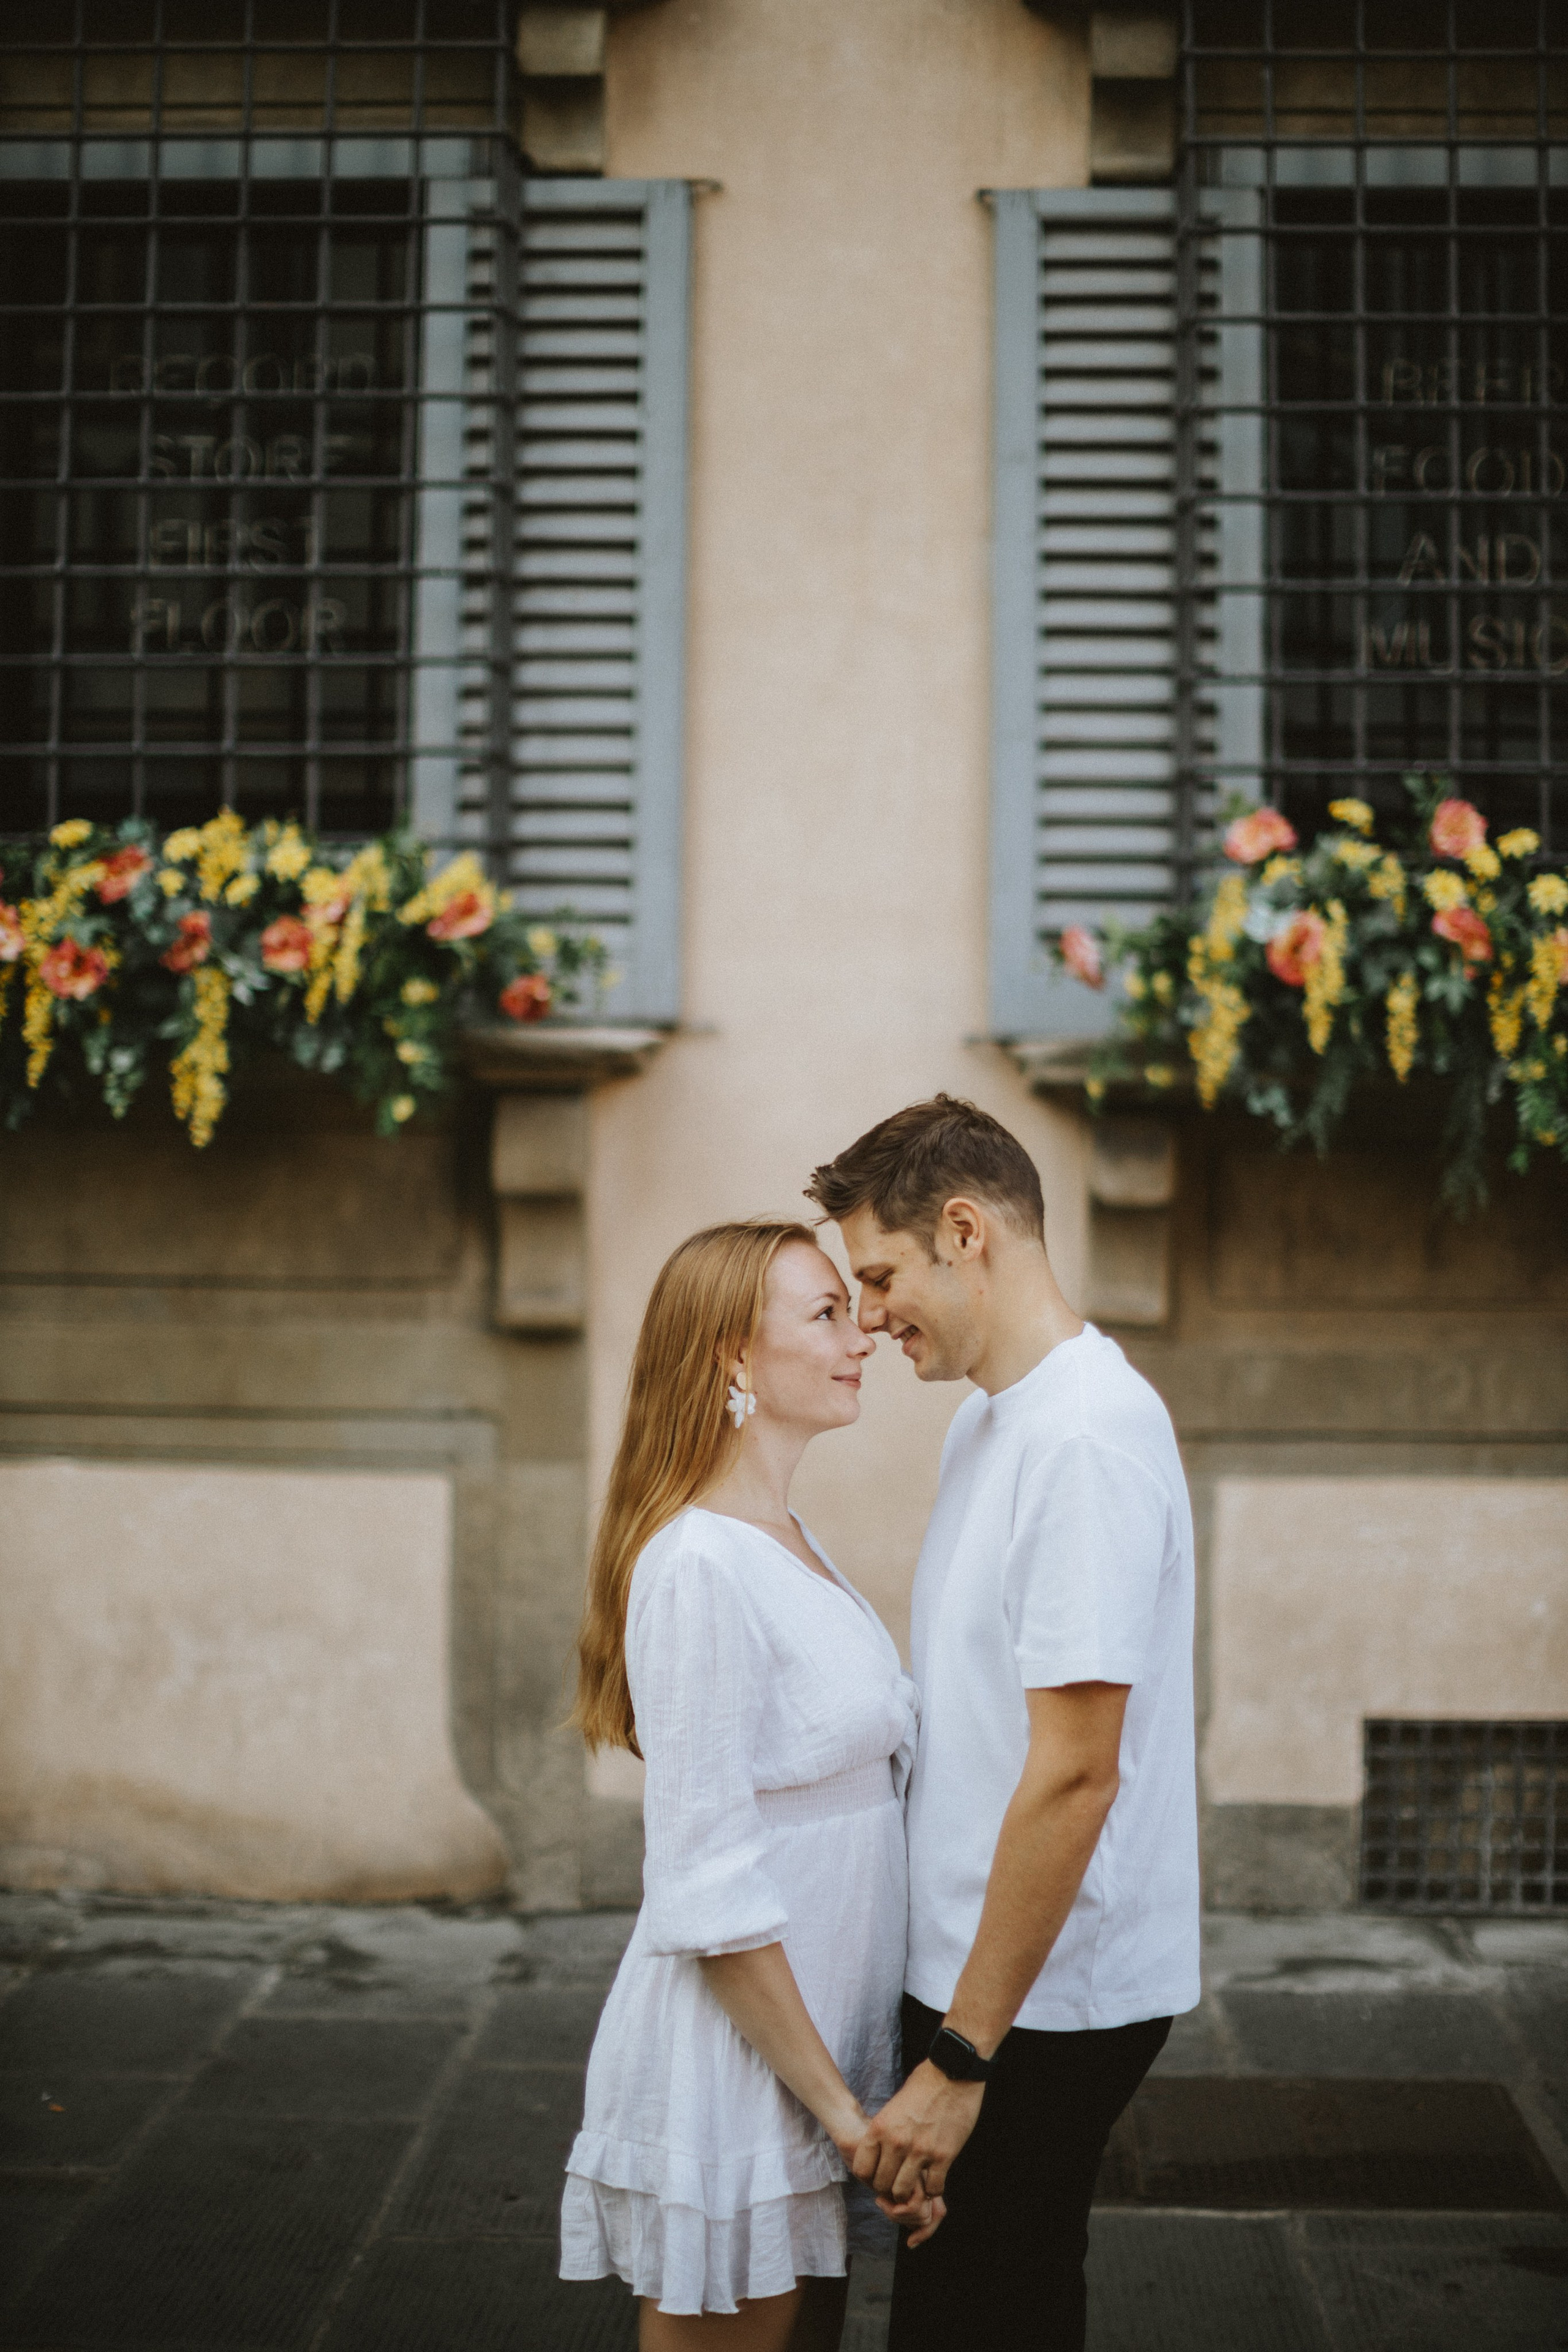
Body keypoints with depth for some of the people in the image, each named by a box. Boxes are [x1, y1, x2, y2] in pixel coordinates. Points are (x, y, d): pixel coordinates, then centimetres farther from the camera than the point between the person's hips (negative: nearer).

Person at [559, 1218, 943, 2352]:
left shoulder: (790, 1543, 10)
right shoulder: (700, 1567, -19)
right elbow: (710, 1890, -21)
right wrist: (842, 2107, -17)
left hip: (815, 2040, 9)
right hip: (734, 2066, -9)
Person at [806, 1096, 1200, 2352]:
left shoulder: (1089, 1437, -21)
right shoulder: (987, 1419, 11)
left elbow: (1075, 1775, -24)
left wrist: (962, 2058, -21)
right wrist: (950, 2028, 17)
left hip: (1046, 2001, -9)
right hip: (974, 1969, 9)